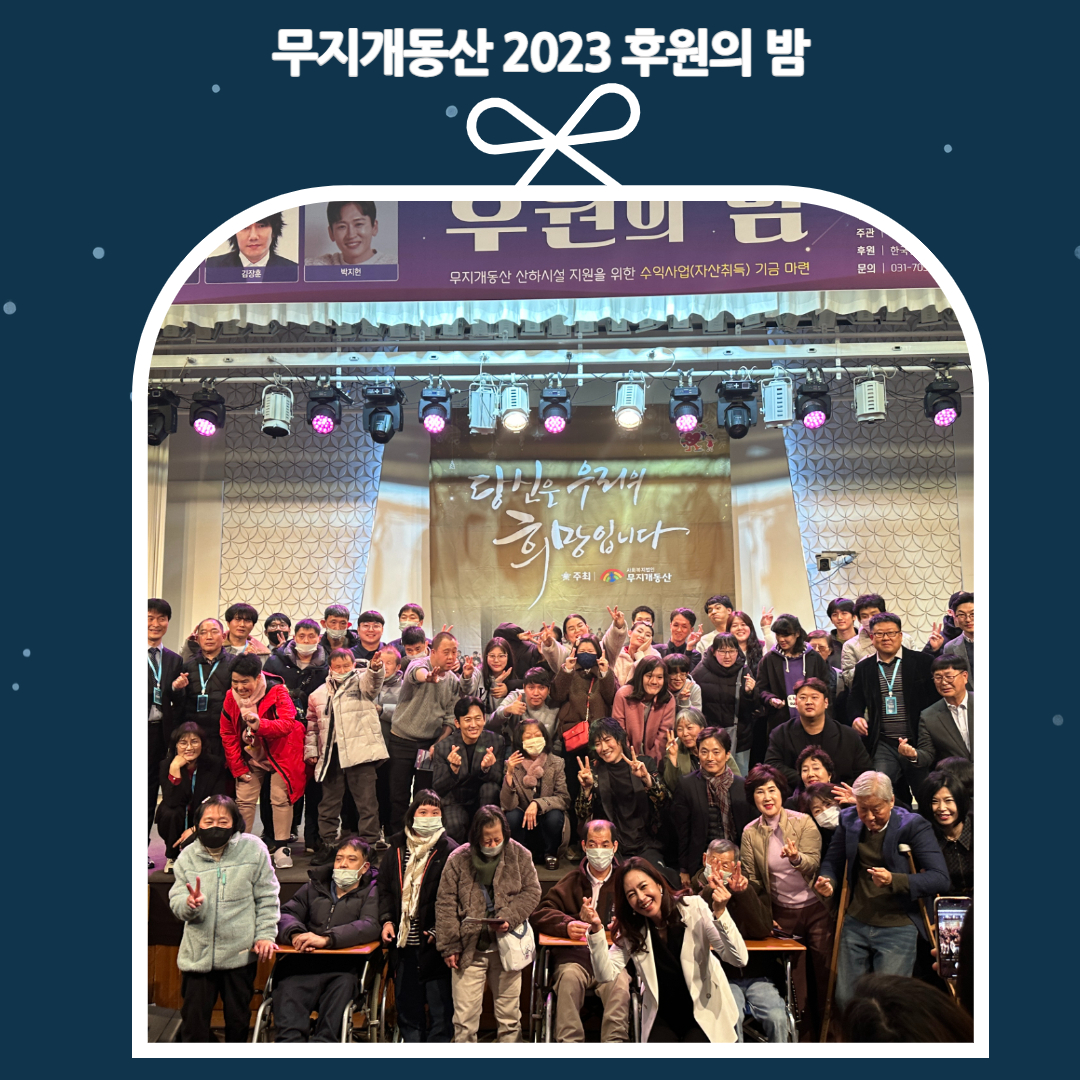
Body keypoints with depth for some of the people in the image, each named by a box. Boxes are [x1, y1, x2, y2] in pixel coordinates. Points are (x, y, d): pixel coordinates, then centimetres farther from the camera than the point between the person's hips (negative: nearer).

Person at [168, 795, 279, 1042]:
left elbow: (267, 897, -1)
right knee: (193, 1021, 9)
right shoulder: (188, 856, 1)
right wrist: (189, 904, -22)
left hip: (241, 954, -1)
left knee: (238, 1019, 14)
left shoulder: (253, 848, -6)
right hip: (198, 954, 1)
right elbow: (176, 902, 0)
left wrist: (265, 934, -6)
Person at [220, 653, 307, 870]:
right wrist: (238, 768, -3)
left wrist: (260, 725, -51)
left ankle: (282, 848, 6)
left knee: (281, 799, -4)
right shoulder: (231, 697, -10)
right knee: (244, 800, 2)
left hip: (279, 755, -4)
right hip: (250, 758, 4)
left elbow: (288, 724, -34)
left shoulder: (277, 692, -23)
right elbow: (227, 735, -2)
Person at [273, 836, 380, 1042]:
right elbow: (286, 914, 15)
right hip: (301, 964, 3)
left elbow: (370, 927, -5)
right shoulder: (313, 886, 27)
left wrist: (326, 939, -19)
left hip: (343, 965, -2)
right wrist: (295, 934, -10)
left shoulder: (372, 892, 15)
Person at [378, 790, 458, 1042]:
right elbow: (384, 888, 14)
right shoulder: (396, 847, 7)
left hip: (434, 943, -4)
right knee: (406, 1004, 15)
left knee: (440, 1006, 3)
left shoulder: (449, 850, -7)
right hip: (403, 945, 4)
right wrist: (387, 920, 1)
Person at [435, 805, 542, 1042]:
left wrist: (509, 918, -13)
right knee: (464, 1017, 1)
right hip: (469, 949, -1)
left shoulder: (519, 855, -1)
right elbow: (446, 904, -1)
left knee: (509, 1014, 11)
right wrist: (449, 946, -5)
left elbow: (532, 891, 2)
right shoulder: (458, 859, -4)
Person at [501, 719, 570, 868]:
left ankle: (550, 854, 1)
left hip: (546, 823, 0)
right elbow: (507, 805, -17)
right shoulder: (512, 765, -9)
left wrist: (537, 804, -29)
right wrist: (509, 774, -30)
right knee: (512, 816, -29)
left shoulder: (556, 763, -6)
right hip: (523, 824, 0)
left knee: (554, 816, -30)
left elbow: (564, 798, -13)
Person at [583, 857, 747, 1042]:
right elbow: (607, 975, -15)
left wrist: (720, 913, -35)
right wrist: (596, 929, -27)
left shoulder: (693, 907, -15)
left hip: (705, 1013, -1)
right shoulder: (630, 929, -6)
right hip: (662, 1018, 1)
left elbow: (739, 959, -21)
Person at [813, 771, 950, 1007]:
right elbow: (832, 860, 14)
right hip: (855, 924, 4)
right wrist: (827, 882, -9)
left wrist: (893, 881, -29)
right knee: (845, 1000, 8)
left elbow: (941, 879, -16)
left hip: (897, 927, -4)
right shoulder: (849, 820, 2)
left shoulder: (913, 825, -10)